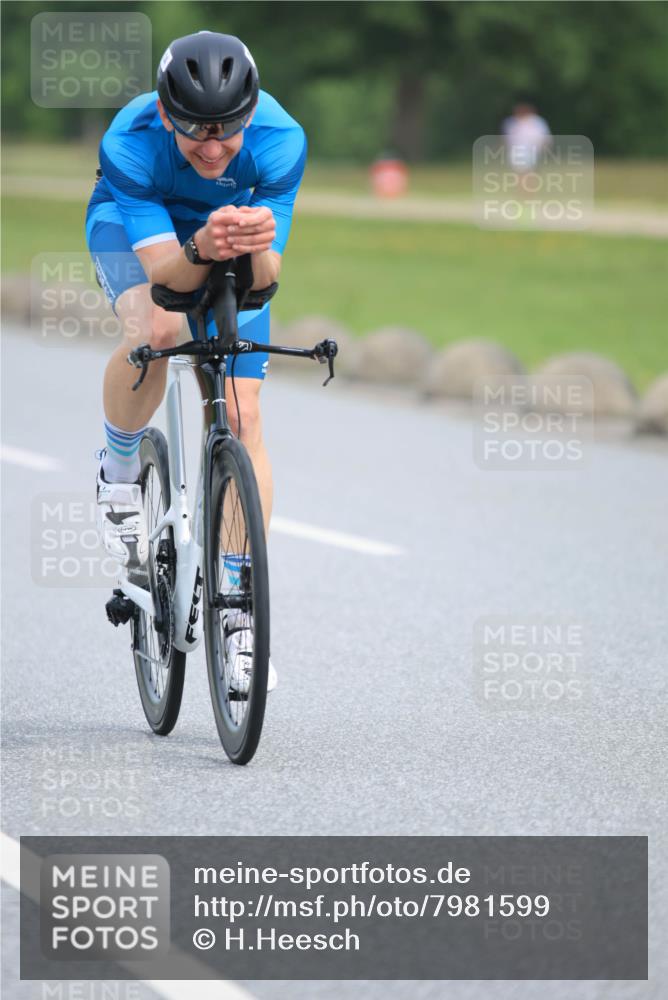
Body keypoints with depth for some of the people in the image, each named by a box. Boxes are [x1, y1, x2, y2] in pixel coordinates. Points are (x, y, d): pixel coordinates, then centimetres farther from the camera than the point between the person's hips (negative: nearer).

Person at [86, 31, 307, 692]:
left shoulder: (279, 140, -34)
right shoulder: (130, 143, -38)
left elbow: (265, 276, -33)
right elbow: (164, 270, -39)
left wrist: (255, 246, -55)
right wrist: (202, 249, -60)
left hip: (235, 238, 2)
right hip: (133, 226, -2)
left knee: (242, 417, -8)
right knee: (154, 332, -35)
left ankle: (239, 611, 0)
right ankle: (118, 469, -5)